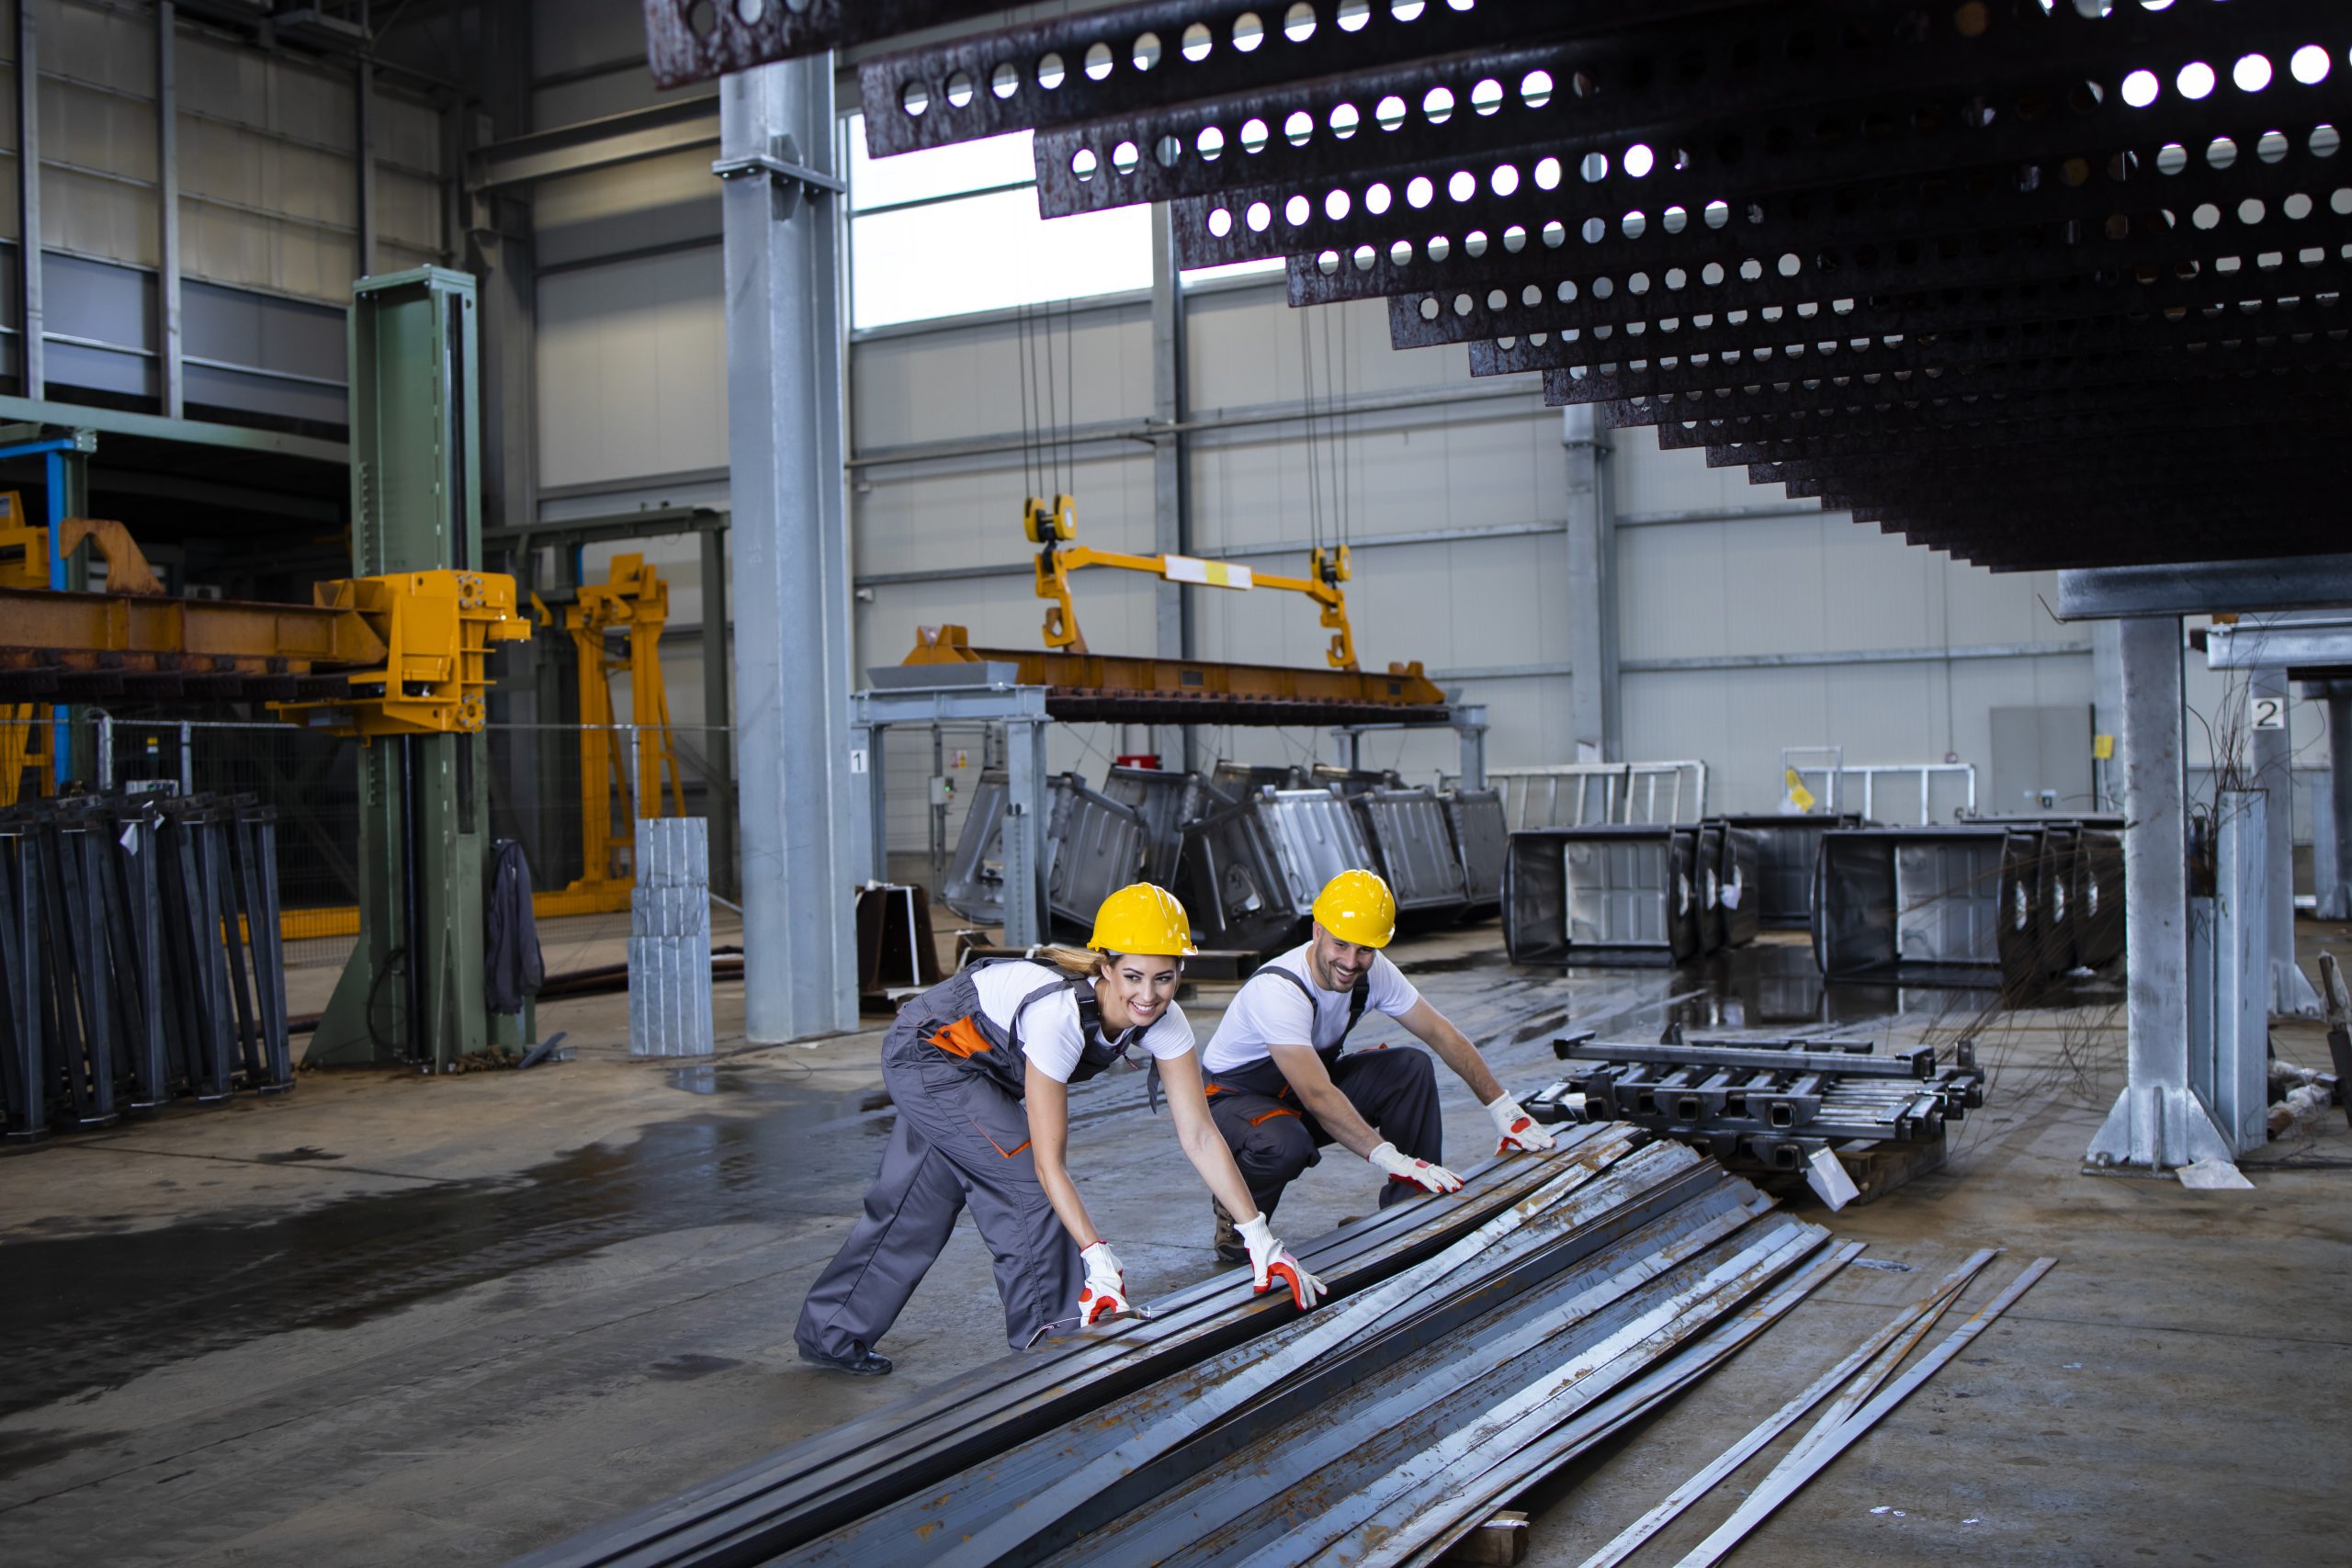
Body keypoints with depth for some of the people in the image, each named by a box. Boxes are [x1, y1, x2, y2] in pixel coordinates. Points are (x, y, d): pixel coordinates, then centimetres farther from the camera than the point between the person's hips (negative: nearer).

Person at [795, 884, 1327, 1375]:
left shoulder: (1164, 1022, -21)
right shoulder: (1060, 1016, -40)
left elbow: (1200, 1136, -21)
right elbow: (1049, 1161, -37)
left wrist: (1260, 1238, -26)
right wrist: (1099, 1258, -43)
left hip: (985, 1069, 7)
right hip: (927, 1052, -7)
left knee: (917, 1205, 15)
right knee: (1029, 1185, -15)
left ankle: (830, 1333, 31)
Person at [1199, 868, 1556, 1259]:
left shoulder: (1374, 971, -14)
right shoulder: (1277, 990, -35)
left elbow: (1442, 1034, -5)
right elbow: (1317, 1096, -40)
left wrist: (1504, 1109, -9)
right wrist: (1391, 1159, -45)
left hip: (1312, 1082, 7)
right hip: (1236, 1098, -6)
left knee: (1412, 1070, -13)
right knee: (1285, 1145, -39)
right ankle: (1237, 1211, -7)